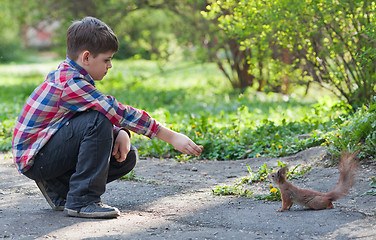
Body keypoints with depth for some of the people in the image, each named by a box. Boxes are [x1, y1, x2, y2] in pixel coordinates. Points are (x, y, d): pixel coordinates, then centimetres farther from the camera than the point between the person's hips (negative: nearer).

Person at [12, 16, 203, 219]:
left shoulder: (69, 75, 8)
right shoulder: (70, 83, -24)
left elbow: (113, 113, 11)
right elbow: (119, 112, -27)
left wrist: (121, 134, -13)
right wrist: (171, 137, -25)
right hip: (33, 160, -10)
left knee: (127, 156, 2)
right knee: (97, 122, -29)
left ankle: (59, 189, 9)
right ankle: (82, 201, -23)